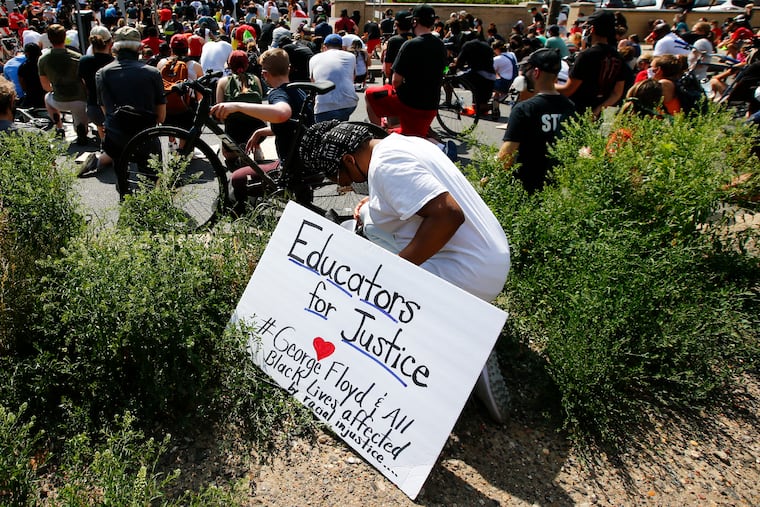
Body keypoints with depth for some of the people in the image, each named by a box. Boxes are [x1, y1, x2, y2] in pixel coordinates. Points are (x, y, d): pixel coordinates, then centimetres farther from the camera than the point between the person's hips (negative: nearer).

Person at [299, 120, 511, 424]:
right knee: (371, 217, 18)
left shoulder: (385, 164, -20)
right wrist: (375, 202, 9)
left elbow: (449, 214, -28)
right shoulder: (399, 142, 9)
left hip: (470, 275, -10)